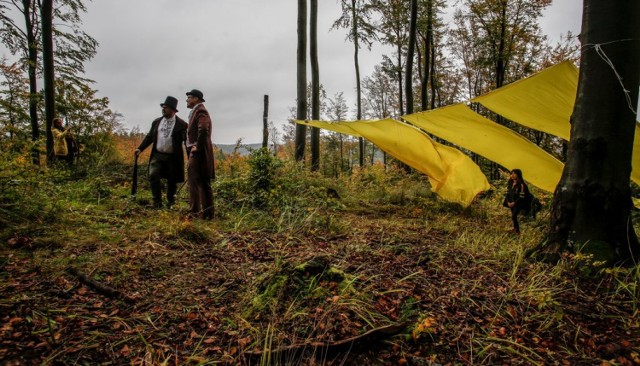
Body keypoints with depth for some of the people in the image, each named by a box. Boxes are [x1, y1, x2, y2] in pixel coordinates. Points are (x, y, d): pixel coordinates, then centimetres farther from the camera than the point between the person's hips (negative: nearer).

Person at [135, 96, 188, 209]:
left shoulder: (181, 124, -4)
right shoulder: (156, 122, 9)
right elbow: (149, 137, 14)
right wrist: (140, 148, 3)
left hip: (173, 157, -3)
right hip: (157, 155, 3)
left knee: (172, 181, 6)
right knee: (153, 176, -11)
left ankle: (170, 204, 24)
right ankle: (157, 202, 2)